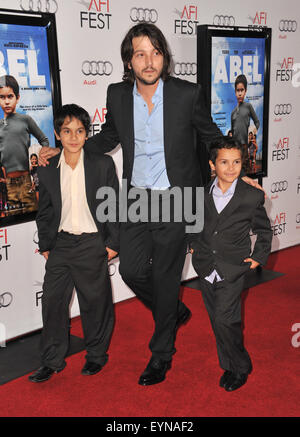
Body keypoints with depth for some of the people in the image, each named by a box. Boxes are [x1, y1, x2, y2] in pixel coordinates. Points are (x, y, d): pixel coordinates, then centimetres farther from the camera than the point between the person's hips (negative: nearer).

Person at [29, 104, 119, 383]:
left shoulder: (103, 164, -5)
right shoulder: (47, 171, 3)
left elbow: (114, 205, -2)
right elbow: (44, 212, 10)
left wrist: (113, 243, -4)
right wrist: (45, 245, 7)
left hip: (92, 244, -3)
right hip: (60, 244, 3)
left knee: (95, 301, 9)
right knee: (52, 301, 7)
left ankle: (96, 355, 30)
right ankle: (52, 361, 24)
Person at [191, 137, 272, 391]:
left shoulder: (252, 196, -7)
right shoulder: (201, 192, -1)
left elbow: (264, 231, 6)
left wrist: (259, 257, -1)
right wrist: (194, 245, 11)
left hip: (233, 271, -3)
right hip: (206, 269, 4)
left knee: (224, 319, -11)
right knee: (218, 320, 12)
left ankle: (240, 368, 12)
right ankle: (230, 365, 31)